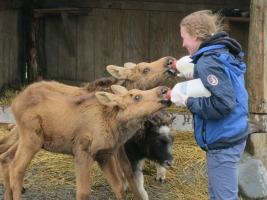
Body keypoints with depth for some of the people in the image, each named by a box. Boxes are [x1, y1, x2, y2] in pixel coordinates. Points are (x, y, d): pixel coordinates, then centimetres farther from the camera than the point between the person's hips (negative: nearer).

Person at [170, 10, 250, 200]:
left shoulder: (208, 62, -20)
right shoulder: (224, 55, 9)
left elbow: (222, 104, -27)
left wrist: (187, 101, -18)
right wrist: (197, 78, 9)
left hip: (223, 142, -10)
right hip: (233, 136, 10)